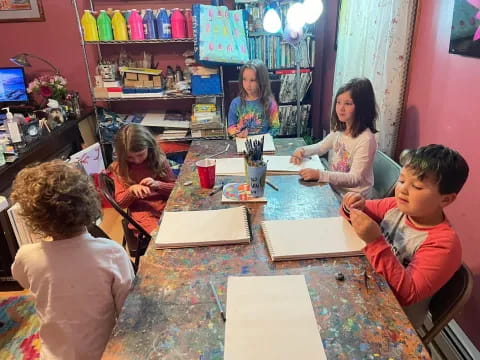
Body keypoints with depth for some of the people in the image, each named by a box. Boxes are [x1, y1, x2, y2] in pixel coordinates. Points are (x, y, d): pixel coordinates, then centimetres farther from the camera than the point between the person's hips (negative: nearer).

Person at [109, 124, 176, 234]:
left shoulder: (159, 160, 0)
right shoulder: (120, 168, 1)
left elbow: (175, 187, 6)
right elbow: (120, 202, 3)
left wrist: (157, 184, -13)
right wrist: (131, 190, -18)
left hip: (167, 207, 2)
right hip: (144, 213, -2)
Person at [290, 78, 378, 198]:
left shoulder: (366, 139, -23)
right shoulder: (339, 130, 0)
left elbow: (354, 178, -25)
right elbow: (321, 146, 15)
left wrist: (319, 174, -35)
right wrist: (302, 150, -6)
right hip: (335, 189, 6)